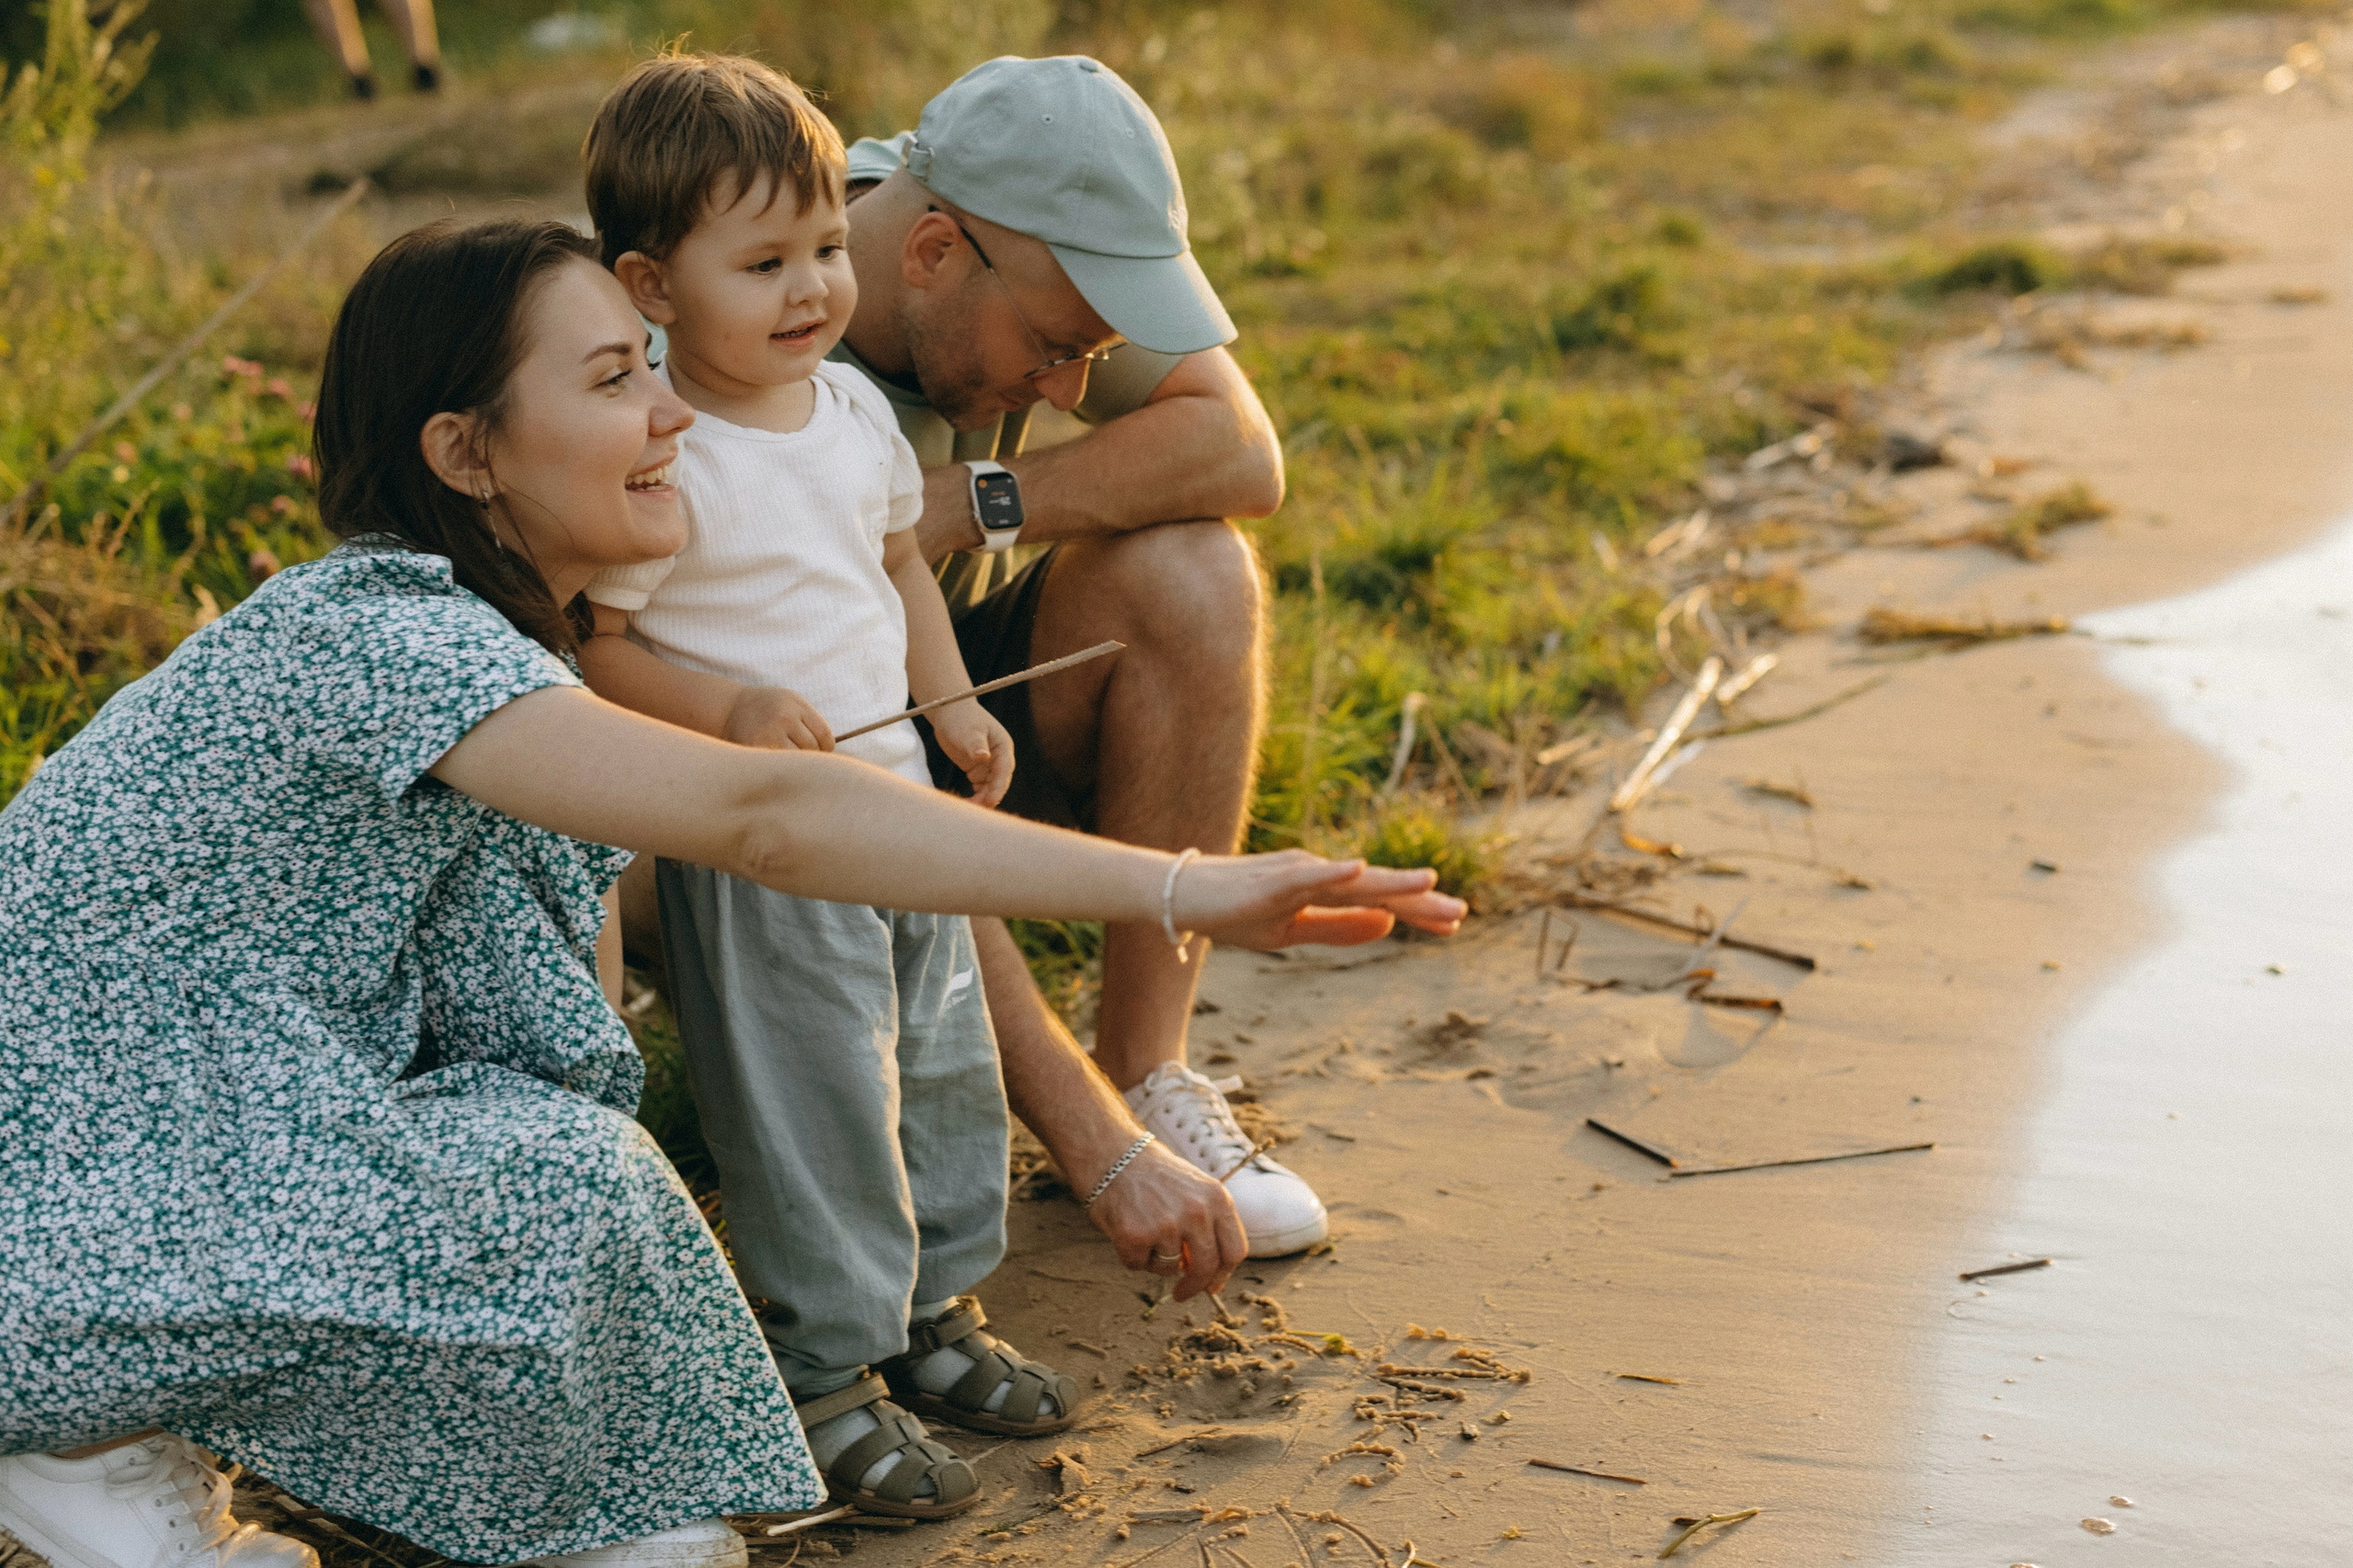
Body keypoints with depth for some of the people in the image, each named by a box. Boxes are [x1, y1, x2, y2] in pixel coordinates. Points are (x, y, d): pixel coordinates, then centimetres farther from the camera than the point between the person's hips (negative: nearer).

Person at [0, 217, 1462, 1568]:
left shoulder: (467, 624, 5)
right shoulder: (377, 639, -27)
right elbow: (765, 817, -38)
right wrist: (1180, 887, -42)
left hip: (184, 1126, 9)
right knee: (558, 1191, -20)